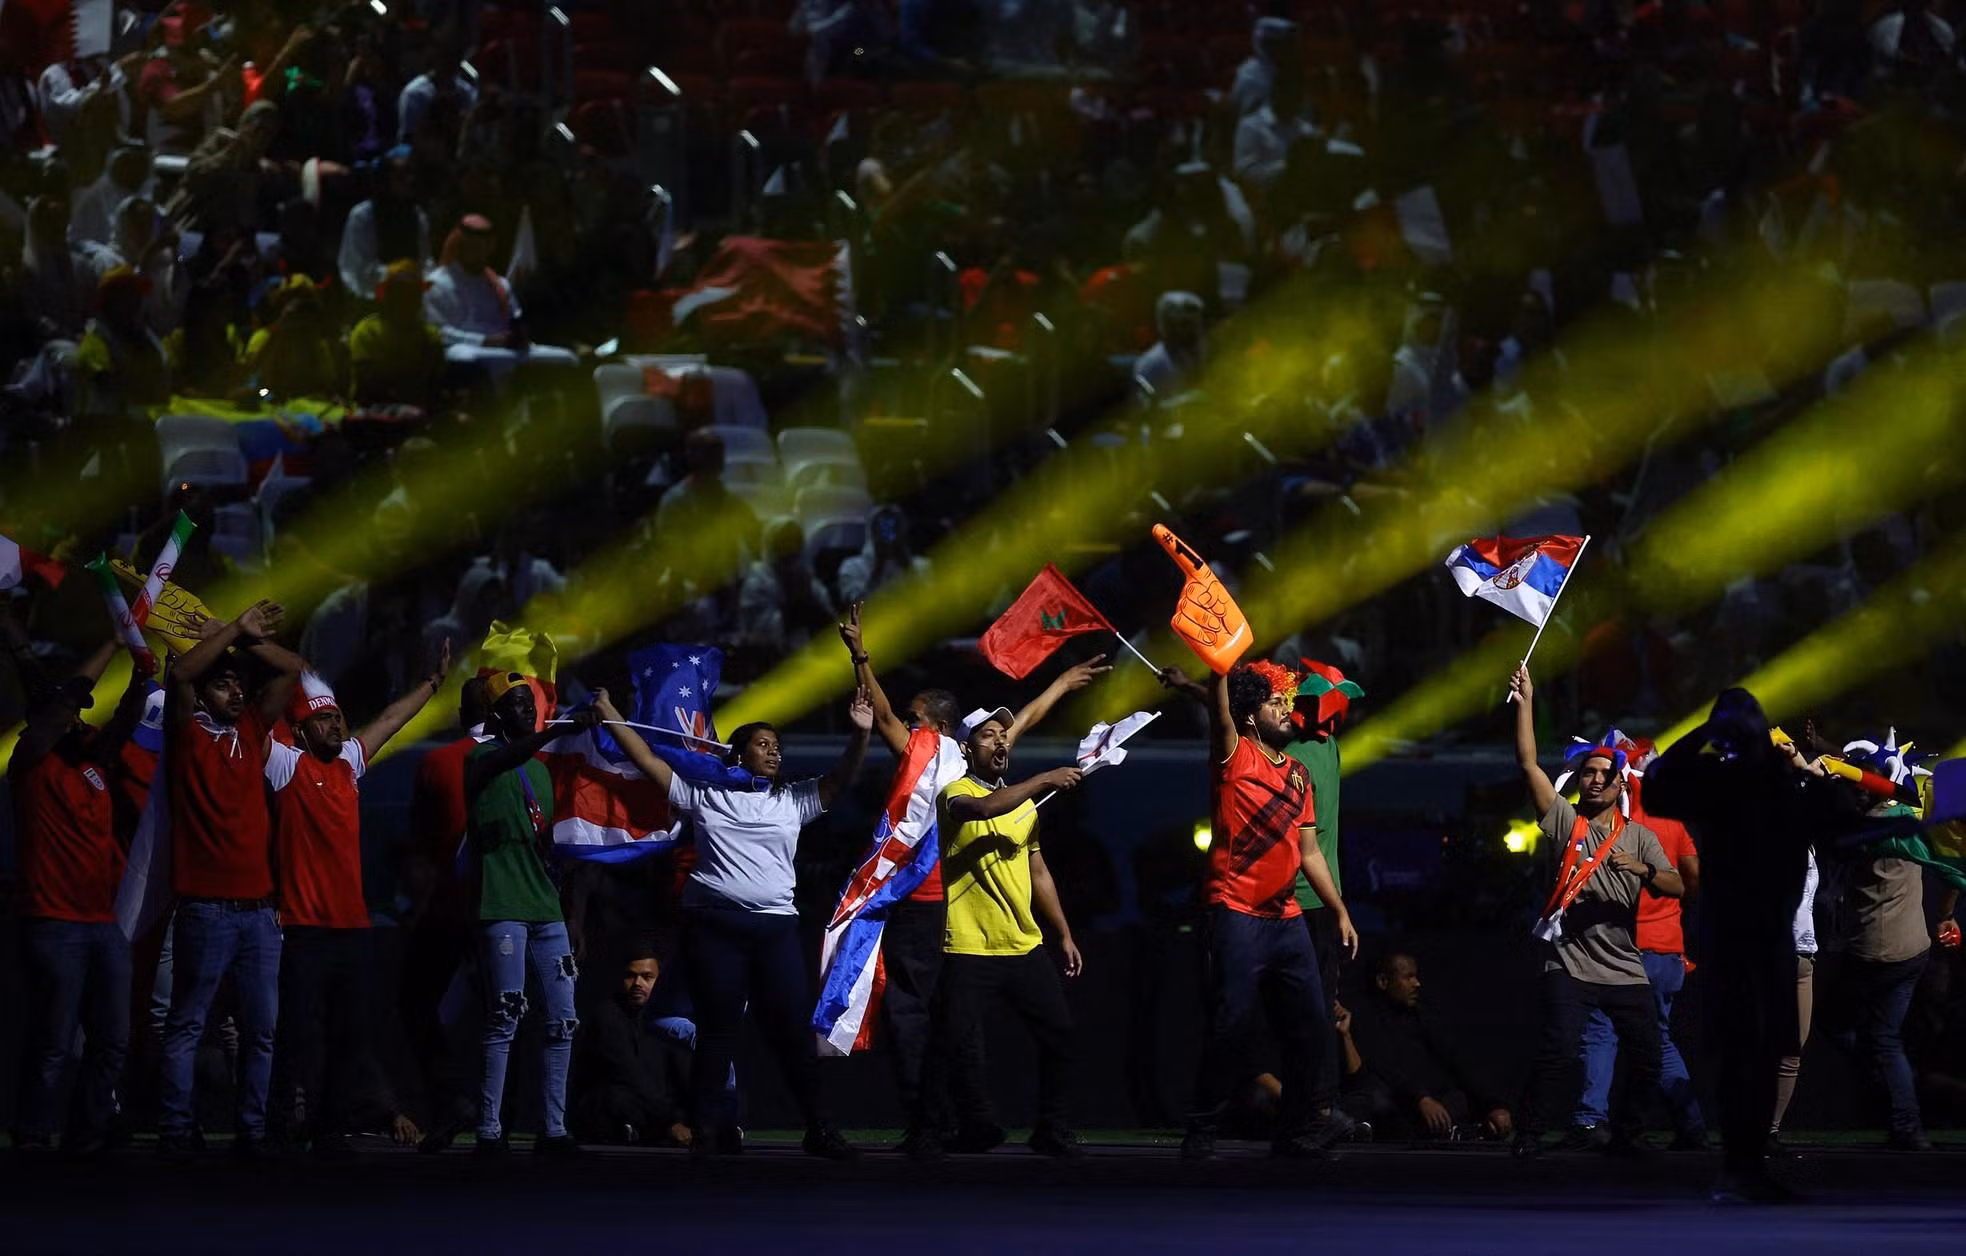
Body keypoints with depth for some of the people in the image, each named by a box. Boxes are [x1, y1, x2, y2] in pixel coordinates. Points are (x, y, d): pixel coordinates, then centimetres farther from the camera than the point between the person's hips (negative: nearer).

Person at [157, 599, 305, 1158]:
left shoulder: (252, 729, 14)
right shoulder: (188, 732, 1)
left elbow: (292, 669, 15)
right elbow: (179, 675, -16)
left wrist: (245, 640, 3)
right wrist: (233, 631, -12)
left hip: (258, 904, 5)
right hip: (206, 906, -5)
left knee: (261, 1027, 6)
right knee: (187, 1024, -2)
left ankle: (253, 1131, 11)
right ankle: (174, 1131, -2)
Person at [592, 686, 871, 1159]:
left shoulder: (793, 801, 15)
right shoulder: (705, 796, 10)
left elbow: (839, 781, 5)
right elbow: (648, 760, 10)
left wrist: (861, 735, -10)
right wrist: (609, 713, 6)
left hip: (775, 927, 2)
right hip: (713, 925, -2)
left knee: (794, 1030, -1)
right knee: (717, 1031, 0)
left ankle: (818, 1129, 5)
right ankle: (707, 1129, 6)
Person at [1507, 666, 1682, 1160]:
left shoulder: (1639, 836, 12)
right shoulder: (1565, 821, 5)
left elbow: (1677, 887, 1)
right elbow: (1528, 764, -3)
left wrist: (1644, 869, -20)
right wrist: (1526, 704, -9)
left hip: (1626, 970, 3)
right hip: (1571, 965, -3)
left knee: (1647, 1059, 1)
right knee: (1558, 1054, -16)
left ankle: (1624, 1136, 18)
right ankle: (1527, 1135, -6)